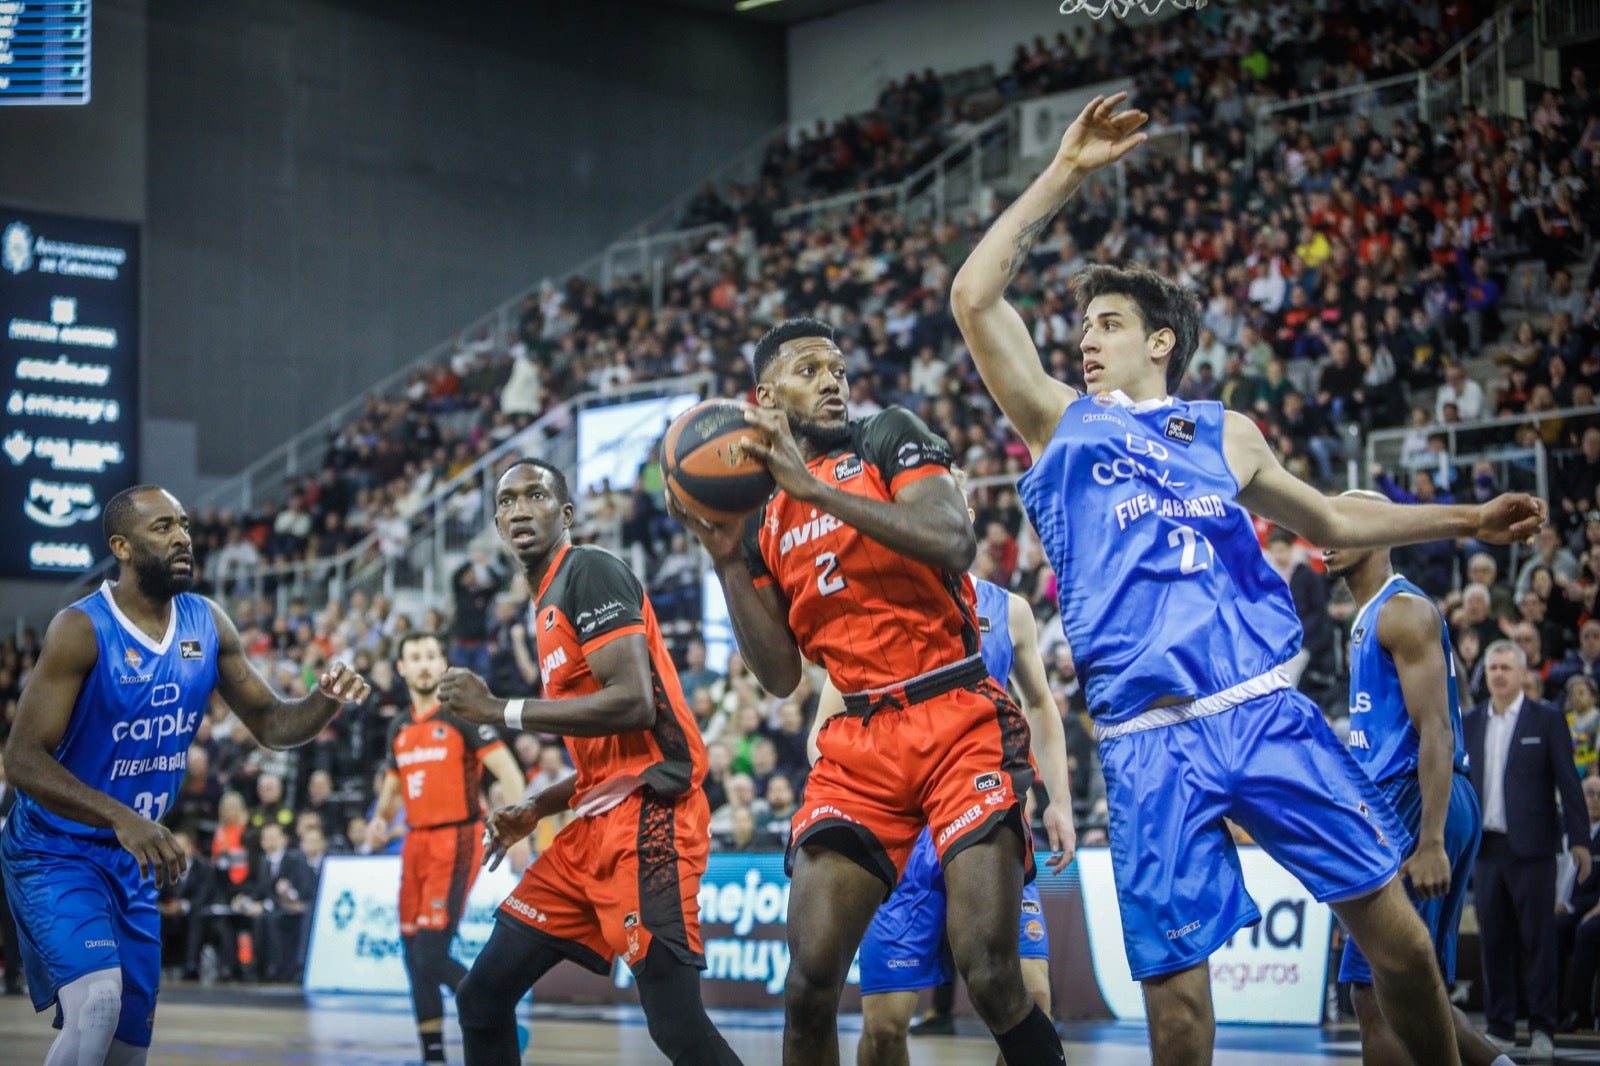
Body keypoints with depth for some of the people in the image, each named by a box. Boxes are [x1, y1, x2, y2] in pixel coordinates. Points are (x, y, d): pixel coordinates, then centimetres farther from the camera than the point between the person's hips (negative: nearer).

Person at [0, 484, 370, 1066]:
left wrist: (325, 700, -16)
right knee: (98, 999, -28)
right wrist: (121, 818, -38)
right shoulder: (81, 629, -20)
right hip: (55, 851, -7)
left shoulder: (207, 624, -1)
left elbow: (269, 723, 7)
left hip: (134, 860, 7)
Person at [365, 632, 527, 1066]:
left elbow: (510, 774, -10)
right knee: (414, 957, 6)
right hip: (416, 842, 7)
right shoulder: (400, 727, 14)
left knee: (432, 955, -15)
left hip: (456, 840, -7)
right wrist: (380, 820, 3)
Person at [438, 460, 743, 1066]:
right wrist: (537, 810, 18)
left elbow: (633, 704, -20)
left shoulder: (590, 573, -6)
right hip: (596, 827, 10)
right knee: (482, 999, 9)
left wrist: (499, 711, -14)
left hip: (648, 816, -10)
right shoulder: (545, 607, 22)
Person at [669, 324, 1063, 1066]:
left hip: (959, 725, -4)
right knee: (809, 983, -4)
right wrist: (726, 558, 1)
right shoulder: (762, 519, 15)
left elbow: (953, 542, -16)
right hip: (859, 745, 4)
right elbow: (780, 675, 10)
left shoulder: (890, 437, 3)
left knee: (988, 971, -17)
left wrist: (815, 487, -17)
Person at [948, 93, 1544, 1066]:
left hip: (1268, 710, 2)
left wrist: (1466, 520, 27)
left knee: (1396, 930, -1)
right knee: (1177, 988, -5)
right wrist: (1064, 177, -1)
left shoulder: (1225, 433, 19)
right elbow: (975, 296, 1)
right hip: (1150, 740, -2)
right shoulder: (1060, 422, 12)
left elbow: (1329, 520, 32)